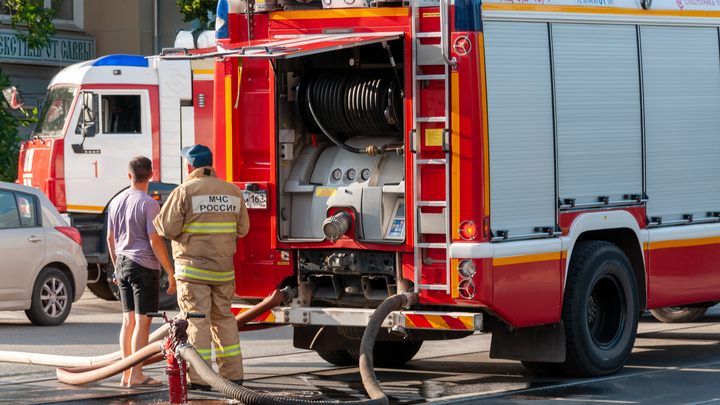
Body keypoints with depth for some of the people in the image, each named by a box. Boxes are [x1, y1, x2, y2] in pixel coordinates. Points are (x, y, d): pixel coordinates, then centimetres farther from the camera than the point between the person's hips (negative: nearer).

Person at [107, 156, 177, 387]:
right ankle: (136, 375, -6)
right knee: (142, 320, -4)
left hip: (123, 265, 7)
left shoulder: (116, 202, 9)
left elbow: (110, 239, 16)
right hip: (144, 266, -7)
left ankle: (127, 374, 14)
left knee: (129, 319, 12)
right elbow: (155, 241, -16)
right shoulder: (149, 204, -13)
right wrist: (170, 272, -10)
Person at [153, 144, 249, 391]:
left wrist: (156, 220, 10)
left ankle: (199, 378, -5)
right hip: (224, 269, 5)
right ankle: (233, 374, 14)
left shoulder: (184, 192, -9)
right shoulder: (232, 192, 7)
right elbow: (242, 229, 12)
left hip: (193, 268, -5)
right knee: (224, 319, 13)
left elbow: (168, 228, -12)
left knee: (197, 321, -3)